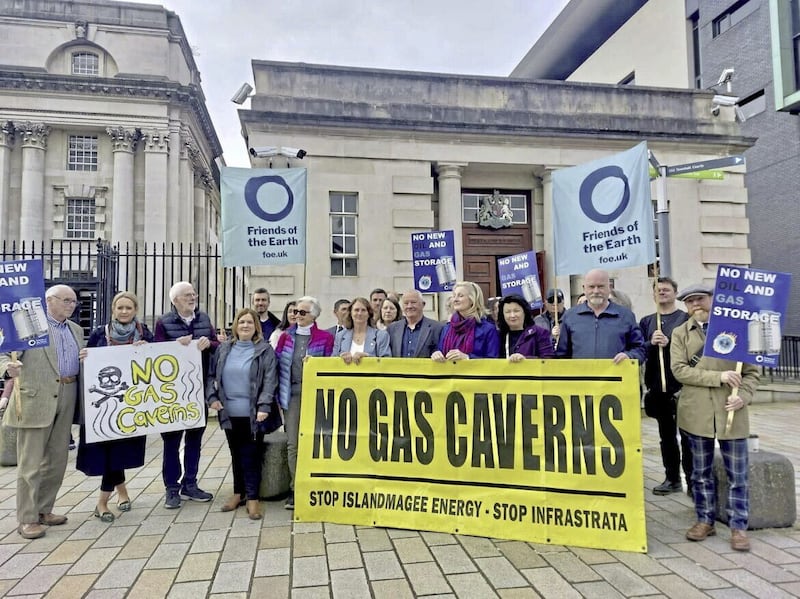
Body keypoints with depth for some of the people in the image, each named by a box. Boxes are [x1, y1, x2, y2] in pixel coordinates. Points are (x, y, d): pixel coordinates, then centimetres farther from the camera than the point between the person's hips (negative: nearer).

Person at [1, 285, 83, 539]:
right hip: (35, 399, -6)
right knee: (30, 463, 1)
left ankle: (43, 510, 27)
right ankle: (27, 519, 11)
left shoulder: (76, 330, 16)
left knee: (57, 461, 13)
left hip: (66, 401, 6)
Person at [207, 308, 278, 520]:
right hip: (229, 413, 4)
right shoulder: (224, 349, 8)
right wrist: (211, 397, -2)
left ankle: (252, 497, 10)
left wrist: (264, 406, -18)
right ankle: (238, 493, 29)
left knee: (251, 456, 1)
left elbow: (270, 381, -10)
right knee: (236, 455, 16)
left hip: (252, 413, -4)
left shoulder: (265, 350, -4)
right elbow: (211, 375, 12)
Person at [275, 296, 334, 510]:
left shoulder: (325, 337, 1)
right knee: (292, 444, 3)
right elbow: (278, 364, 9)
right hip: (292, 394, 2)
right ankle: (295, 488, 13)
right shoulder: (286, 336, 9)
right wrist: (279, 393, 2)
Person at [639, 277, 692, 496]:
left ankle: (692, 479, 10)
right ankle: (672, 478, 22)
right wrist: (651, 343, -14)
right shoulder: (646, 321, 13)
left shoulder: (686, 319, 1)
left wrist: (669, 343, -19)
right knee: (666, 434, 12)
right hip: (657, 385, 4)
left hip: (682, 384, -4)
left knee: (686, 434, 0)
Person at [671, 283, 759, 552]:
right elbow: (679, 370, -6)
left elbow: (752, 371, 5)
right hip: (696, 412, 1)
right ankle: (705, 520, 26)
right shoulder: (680, 334, 6)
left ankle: (738, 526, 19)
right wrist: (719, 376, -15)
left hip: (731, 412, -1)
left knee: (737, 474, 6)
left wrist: (743, 396, -12)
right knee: (701, 472, 12)